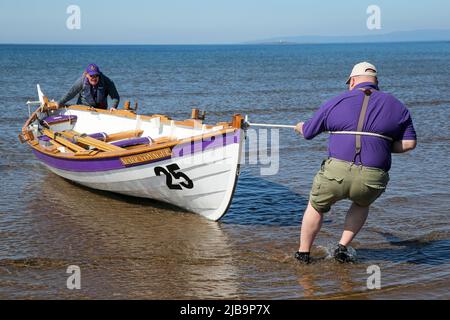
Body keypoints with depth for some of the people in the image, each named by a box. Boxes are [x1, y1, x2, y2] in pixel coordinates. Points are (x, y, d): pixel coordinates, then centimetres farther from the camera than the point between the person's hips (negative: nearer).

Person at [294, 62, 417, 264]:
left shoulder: (337, 103, 9)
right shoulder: (396, 107, 13)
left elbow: (308, 132, 19)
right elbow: (409, 143, 9)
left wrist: (300, 127, 42)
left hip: (336, 172, -1)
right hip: (373, 180, 1)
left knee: (316, 206, 28)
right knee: (361, 204, 36)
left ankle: (303, 253, 35)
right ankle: (342, 248, 26)